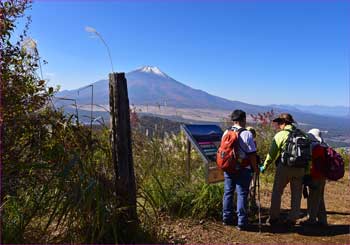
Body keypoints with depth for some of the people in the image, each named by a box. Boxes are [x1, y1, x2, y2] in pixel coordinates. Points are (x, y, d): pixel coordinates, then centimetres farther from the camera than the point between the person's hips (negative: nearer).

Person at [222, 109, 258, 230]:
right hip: (243, 169, -5)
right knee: (242, 195, 2)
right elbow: (251, 153, -12)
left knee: (228, 193, 14)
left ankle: (226, 219, 25)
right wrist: (255, 168, -1)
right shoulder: (247, 134, -12)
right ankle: (241, 223, 8)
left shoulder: (226, 132, 4)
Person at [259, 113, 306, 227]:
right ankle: (292, 219, 17)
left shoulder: (281, 135, -4)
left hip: (284, 167, -4)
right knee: (296, 194, 13)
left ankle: (274, 218, 14)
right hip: (300, 168, 4)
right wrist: (306, 168, 10)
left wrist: (265, 166, 7)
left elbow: (272, 153, -3)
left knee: (277, 192, 9)